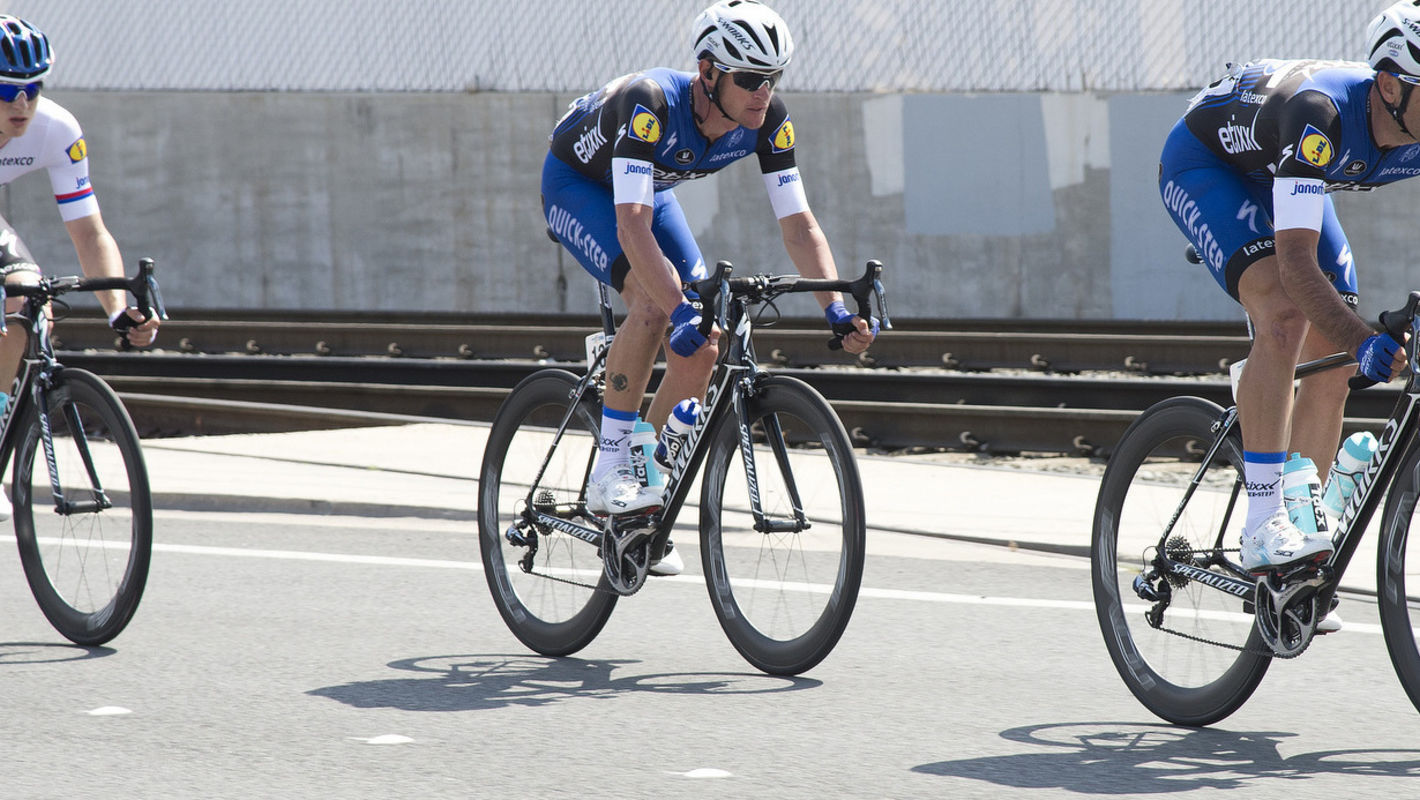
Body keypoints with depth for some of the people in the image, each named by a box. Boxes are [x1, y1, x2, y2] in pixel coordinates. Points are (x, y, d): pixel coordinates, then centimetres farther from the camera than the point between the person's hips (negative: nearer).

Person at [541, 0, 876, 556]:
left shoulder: (767, 120, -24)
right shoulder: (650, 105, -41)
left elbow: (798, 224, -22)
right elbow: (632, 226, -50)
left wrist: (835, 308, -36)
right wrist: (682, 312, -60)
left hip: (649, 191, 6)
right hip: (577, 184, -6)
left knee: (704, 342, -10)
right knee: (653, 302, -31)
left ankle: (648, 472, 7)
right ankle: (608, 473, -24)